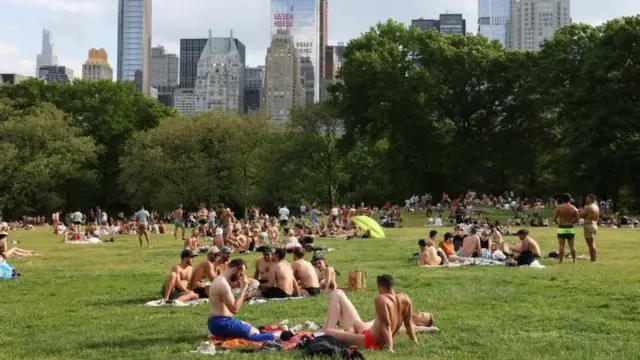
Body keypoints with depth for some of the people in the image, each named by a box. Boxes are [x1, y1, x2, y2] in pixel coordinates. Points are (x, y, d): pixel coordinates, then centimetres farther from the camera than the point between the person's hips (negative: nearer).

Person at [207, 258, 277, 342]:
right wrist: (243, 289, -15)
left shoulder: (220, 280, 14)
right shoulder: (223, 284, -19)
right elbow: (234, 309, -19)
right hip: (221, 324, -10)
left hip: (218, 322, 10)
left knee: (255, 330, 18)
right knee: (255, 334, -10)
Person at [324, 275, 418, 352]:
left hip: (369, 342, -9)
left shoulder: (380, 299, -20)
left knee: (328, 332, -6)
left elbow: (386, 325, -25)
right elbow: (408, 323, 5)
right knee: (356, 322, 36)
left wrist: (390, 347, -27)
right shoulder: (405, 299, -1)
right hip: (380, 343, 9)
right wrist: (415, 341, 15)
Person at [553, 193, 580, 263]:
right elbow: (577, 219, 2)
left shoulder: (559, 207, -5)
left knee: (561, 246, -1)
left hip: (561, 228, -2)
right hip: (570, 228, 2)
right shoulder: (574, 208, 2)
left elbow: (554, 219, -7)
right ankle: (574, 261, 14)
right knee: (572, 246, 10)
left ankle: (560, 262, -1)